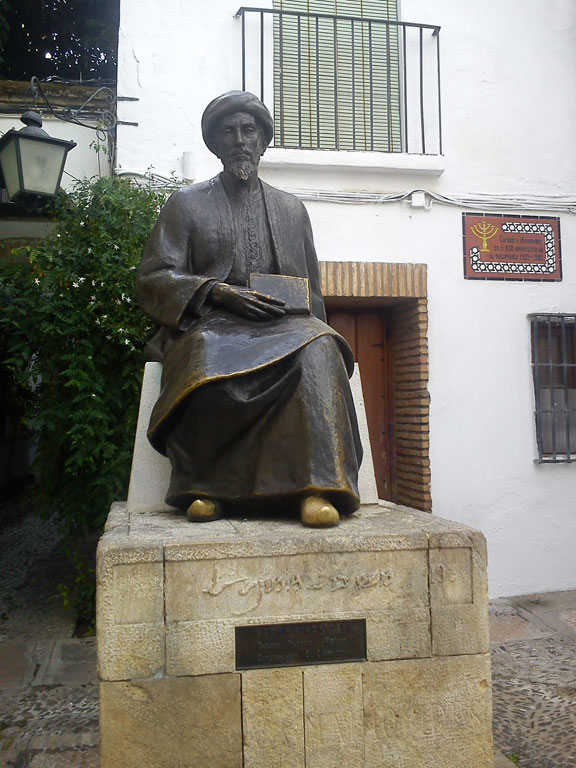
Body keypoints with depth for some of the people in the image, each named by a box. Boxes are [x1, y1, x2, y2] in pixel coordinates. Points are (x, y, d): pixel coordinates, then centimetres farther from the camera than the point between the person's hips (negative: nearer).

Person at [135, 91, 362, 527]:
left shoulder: (292, 209, 24)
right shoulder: (187, 204, 17)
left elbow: (312, 294, 23)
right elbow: (153, 279, 6)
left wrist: (290, 307, -1)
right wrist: (219, 292, -11)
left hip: (284, 324, 2)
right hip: (211, 322, -1)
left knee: (318, 348, -35)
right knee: (208, 356, -39)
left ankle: (317, 487, -41)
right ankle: (206, 486, -28)